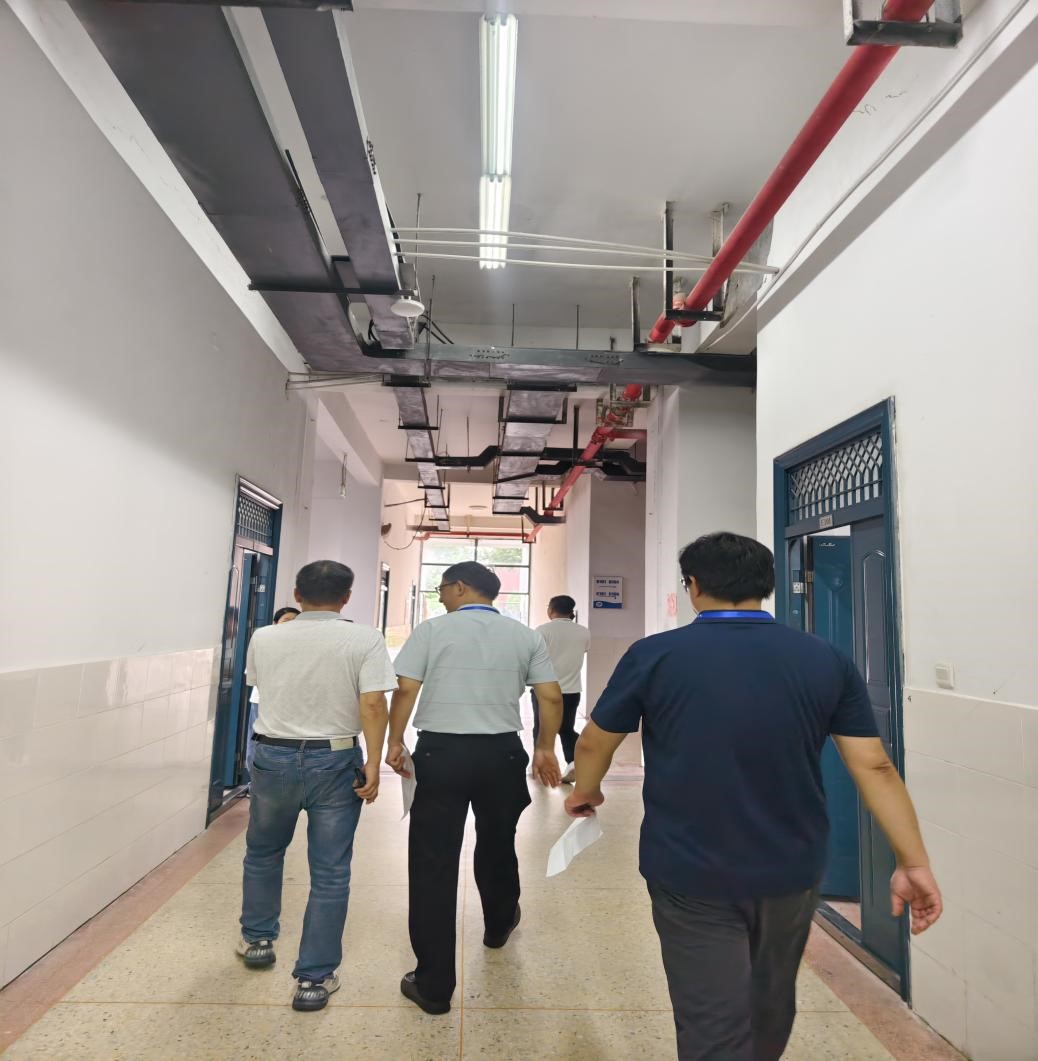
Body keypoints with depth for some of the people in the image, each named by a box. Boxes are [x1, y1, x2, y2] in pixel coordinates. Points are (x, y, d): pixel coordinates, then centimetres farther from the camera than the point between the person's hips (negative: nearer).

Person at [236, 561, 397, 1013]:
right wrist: (372, 764, -12)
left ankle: (257, 940, 44)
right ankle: (314, 979, 17)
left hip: (274, 757, 3)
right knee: (330, 874, 9)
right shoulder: (363, 640, -10)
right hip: (335, 762, -3)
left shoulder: (264, 638, 0)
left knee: (262, 853, 27)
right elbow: (373, 705, -18)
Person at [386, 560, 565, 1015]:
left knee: (433, 862, 6)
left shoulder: (432, 629, -3)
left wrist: (395, 741, 5)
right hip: (502, 751, 3)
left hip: (440, 751, -3)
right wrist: (545, 748, 12)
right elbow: (551, 697, 1)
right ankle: (499, 925, 51)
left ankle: (434, 984, 12)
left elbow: (405, 690, -7)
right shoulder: (526, 635, 4)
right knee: (497, 844, 26)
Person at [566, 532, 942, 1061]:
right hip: (792, 870, 4)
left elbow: (592, 745, -2)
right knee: (771, 1004, 28)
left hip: (690, 875, -4)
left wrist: (586, 792, 17)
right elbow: (874, 766, -5)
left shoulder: (654, 655, -13)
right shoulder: (827, 660, -5)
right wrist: (914, 863, 3)